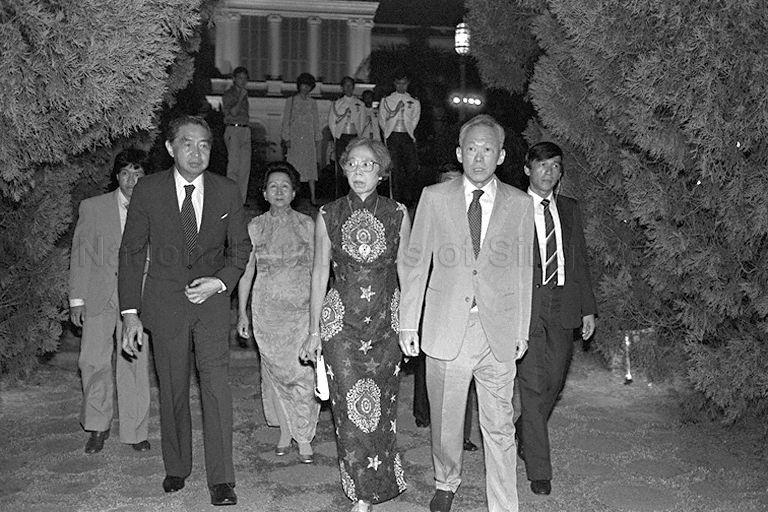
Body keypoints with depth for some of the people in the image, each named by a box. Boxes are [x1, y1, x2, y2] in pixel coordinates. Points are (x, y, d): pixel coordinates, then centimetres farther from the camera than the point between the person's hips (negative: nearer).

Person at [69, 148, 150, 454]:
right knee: (93, 361, 0)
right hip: (98, 297, 1)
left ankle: (135, 431, 13)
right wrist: (76, 299, 2)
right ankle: (97, 426, 19)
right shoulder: (92, 208, 6)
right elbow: (80, 255, 7)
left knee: (135, 365, 0)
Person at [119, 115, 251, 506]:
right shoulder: (148, 191, -4)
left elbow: (240, 247, 11)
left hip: (212, 299, 0)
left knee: (217, 386, -9)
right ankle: (176, 467, 27)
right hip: (165, 303, 0)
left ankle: (221, 481, -2)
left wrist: (220, 282, -8)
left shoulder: (227, 191, 0)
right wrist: (130, 313, -5)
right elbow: (131, 252, 0)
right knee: (172, 390, 9)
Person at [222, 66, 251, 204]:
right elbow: (232, 112, -13)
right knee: (234, 164, -12)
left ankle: (242, 200, 5)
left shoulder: (244, 94, 20)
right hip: (233, 130, -7)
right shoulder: (228, 94, -1)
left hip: (245, 130, 7)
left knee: (245, 166, 2)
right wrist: (240, 98, -15)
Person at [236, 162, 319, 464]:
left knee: (304, 373, -8)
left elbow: (316, 269, 6)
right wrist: (242, 312, 4)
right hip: (267, 308, 1)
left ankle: (303, 437, 2)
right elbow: (246, 271, 7)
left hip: (302, 306, -1)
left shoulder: (307, 225, 3)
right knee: (275, 370, 6)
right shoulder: (255, 227, 5)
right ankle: (284, 430, 21)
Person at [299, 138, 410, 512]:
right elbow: (320, 272, 5)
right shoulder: (328, 215, 2)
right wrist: (314, 330, 4)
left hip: (387, 320, 1)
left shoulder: (398, 215, 2)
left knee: (381, 407, 5)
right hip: (341, 321, 0)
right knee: (350, 409, -3)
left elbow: (405, 271, 7)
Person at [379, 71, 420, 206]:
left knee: (412, 167, -9)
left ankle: (408, 198, 4)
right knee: (395, 168, -5)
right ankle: (397, 198, -2)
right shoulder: (387, 100, 13)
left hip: (408, 136, 1)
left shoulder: (414, 102, 15)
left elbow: (414, 120, 11)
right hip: (393, 135, -1)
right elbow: (382, 120, 12)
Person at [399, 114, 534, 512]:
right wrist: (408, 323, 2)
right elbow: (416, 263, 4)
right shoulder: (435, 198, 2)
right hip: (446, 328, 0)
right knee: (444, 421, 13)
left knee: (499, 428, 5)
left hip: (498, 332, 0)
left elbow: (523, 270, 6)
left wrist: (523, 330, 5)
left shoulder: (520, 204, 3)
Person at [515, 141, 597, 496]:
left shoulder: (570, 209, 13)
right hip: (525, 304, -4)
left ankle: (523, 436, 37)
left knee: (554, 381, 10)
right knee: (533, 385, -4)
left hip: (563, 307, 5)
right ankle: (539, 470, 6)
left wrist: (588, 308, 10)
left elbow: (580, 260, 14)